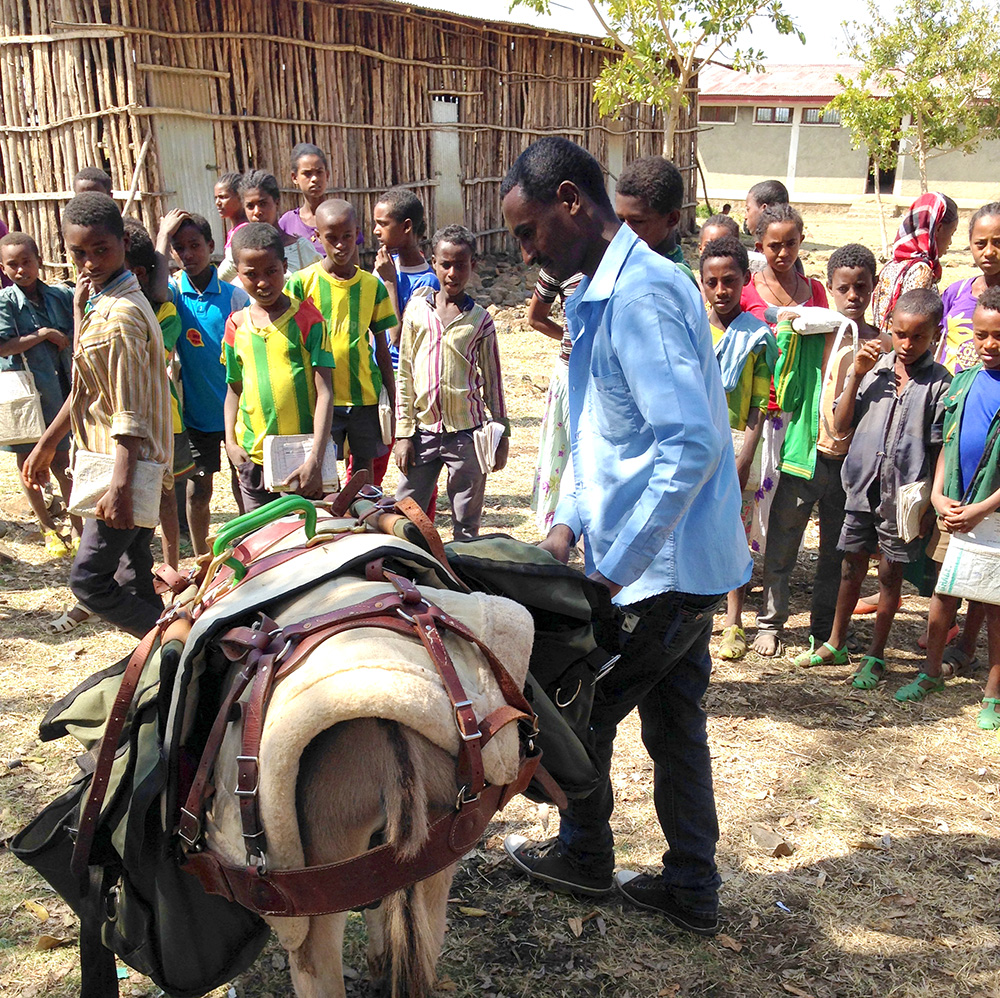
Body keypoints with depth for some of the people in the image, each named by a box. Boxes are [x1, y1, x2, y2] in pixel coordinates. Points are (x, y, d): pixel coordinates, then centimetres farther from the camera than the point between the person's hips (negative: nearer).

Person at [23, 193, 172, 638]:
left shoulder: (121, 314, -19)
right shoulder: (99, 303, 12)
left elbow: (131, 413, -23)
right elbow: (86, 389, 20)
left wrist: (120, 486, -25)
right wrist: (47, 443, 23)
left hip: (130, 465, -10)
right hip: (118, 464, 10)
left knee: (88, 578, -5)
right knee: (134, 578, 15)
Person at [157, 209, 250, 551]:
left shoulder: (235, 295, -4)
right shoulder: (173, 293, -3)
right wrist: (164, 235, -19)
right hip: (197, 410, 0)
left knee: (244, 486, 10)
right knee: (198, 490, 9)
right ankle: (201, 559, 26)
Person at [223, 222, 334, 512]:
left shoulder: (307, 317, -4)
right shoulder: (236, 325, 6)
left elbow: (324, 391, -9)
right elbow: (234, 389, 16)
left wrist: (315, 459, -18)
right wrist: (230, 442, 0)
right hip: (253, 455, 3)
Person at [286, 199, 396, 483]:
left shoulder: (372, 284, 3)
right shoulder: (302, 282, -4)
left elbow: (381, 346, 9)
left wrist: (393, 398, 9)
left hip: (366, 395, 2)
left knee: (365, 465, 11)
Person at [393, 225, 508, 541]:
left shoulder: (480, 320, 2)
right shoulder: (417, 310, 3)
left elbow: (493, 381, 7)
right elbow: (405, 375, 5)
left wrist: (502, 435, 6)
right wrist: (403, 434, 1)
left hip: (468, 433, -1)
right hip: (423, 430, 1)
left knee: (466, 525, 8)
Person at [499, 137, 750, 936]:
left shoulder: (640, 295, -21)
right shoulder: (607, 293, 12)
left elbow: (690, 445, -29)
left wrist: (611, 568, -25)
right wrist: (571, 524, 8)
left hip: (659, 569, -10)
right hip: (683, 559, 10)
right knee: (674, 722, 17)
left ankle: (584, 857, 32)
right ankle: (691, 888, 32)